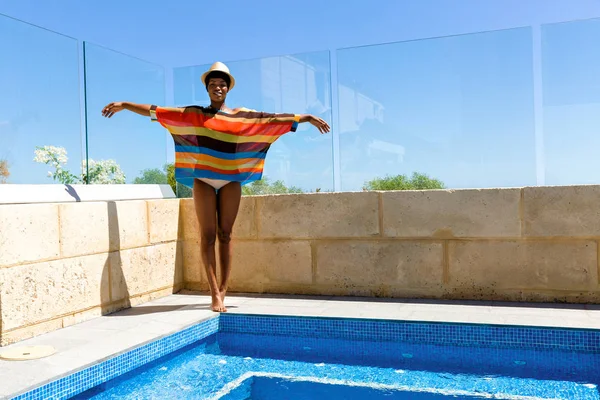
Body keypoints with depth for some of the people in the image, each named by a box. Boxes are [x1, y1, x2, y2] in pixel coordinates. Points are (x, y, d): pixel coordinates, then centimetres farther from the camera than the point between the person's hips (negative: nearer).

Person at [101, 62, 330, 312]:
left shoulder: (242, 116, 8)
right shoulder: (192, 115, 7)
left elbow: (274, 119, 7)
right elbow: (155, 111, 5)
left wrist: (306, 118, 5)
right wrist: (125, 105, 2)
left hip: (230, 181, 1)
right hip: (203, 181, -1)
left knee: (225, 235, 1)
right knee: (208, 235, -4)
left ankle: (222, 291, 5)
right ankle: (215, 292, -3)